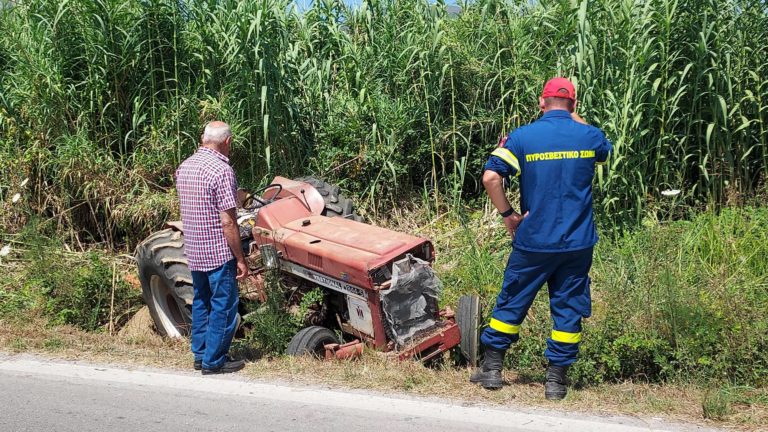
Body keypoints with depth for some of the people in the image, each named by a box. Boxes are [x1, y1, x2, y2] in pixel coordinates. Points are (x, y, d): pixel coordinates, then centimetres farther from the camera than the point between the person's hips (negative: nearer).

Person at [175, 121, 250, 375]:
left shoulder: (184, 167, 7)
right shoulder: (221, 170, -18)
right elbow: (227, 222, -20)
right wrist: (240, 259, -14)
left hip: (193, 251, 8)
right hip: (219, 252, -8)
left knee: (201, 303, 18)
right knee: (223, 306, 2)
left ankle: (201, 354, 27)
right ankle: (214, 361, 8)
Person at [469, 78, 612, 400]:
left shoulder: (521, 137, -6)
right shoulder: (590, 137, 0)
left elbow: (490, 177, -16)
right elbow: (604, 152, 25)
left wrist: (507, 214, -5)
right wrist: (575, 119, 24)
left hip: (533, 241, -1)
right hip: (577, 243, 1)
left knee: (512, 301, 13)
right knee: (568, 308, 10)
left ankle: (491, 368, 21)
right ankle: (556, 379, 13)